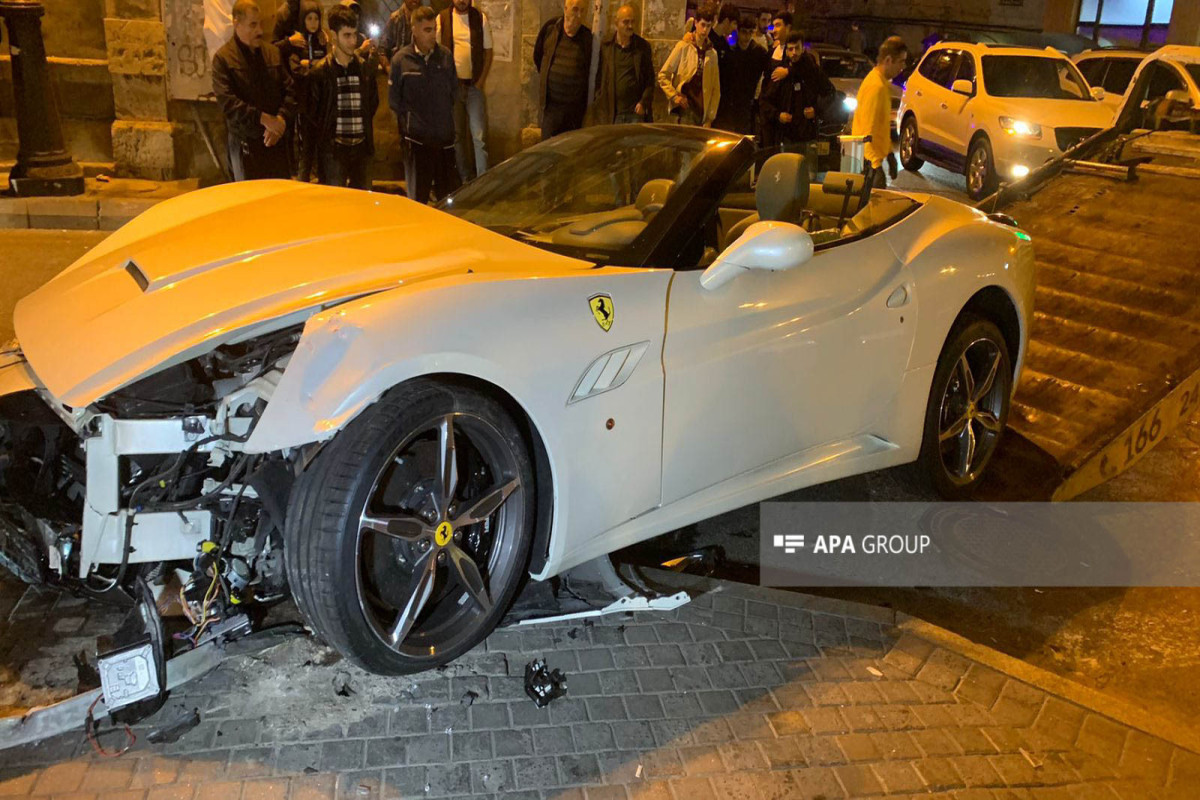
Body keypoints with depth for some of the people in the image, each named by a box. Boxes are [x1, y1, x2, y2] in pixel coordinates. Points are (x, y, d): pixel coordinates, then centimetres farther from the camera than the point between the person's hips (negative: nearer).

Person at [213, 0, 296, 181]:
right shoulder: (223, 58, -4)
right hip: (245, 142, -4)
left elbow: (289, 90, 7)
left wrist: (281, 120, -10)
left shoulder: (273, 52, 10)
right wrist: (263, 119, -20)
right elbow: (227, 101, -13)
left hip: (275, 140, 4)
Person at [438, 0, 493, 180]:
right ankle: (464, 178, 17)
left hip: (474, 85, -1)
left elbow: (488, 51, 3)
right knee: (456, 134, 7)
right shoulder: (442, 18, 2)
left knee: (479, 135, -6)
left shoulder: (480, 18, 1)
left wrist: (482, 80, -5)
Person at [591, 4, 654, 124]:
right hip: (609, 113, -1)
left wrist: (644, 102, -4)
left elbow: (650, 79, 9)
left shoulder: (643, 46, 8)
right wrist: (597, 103, -1)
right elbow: (596, 77, 6)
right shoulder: (605, 46, 4)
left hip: (636, 111, 1)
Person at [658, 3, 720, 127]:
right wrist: (674, 96, -9)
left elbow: (715, 89, 13)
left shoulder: (712, 54, 11)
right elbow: (663, 76, 2)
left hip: (702, 111, 4)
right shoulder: (683, 46, 0)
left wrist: (710, 118, 7)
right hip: (685, 108, -4)